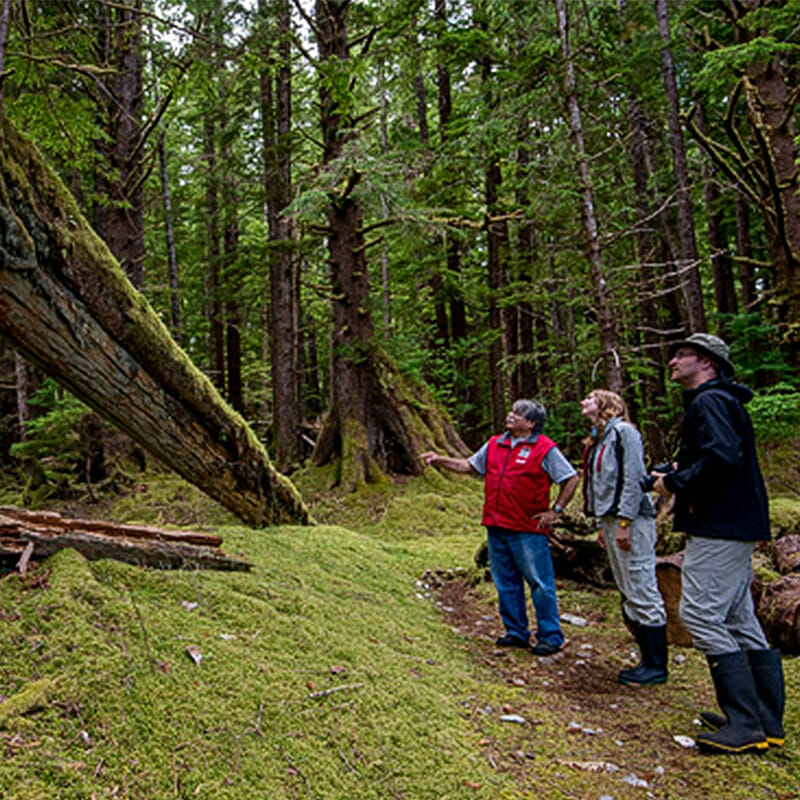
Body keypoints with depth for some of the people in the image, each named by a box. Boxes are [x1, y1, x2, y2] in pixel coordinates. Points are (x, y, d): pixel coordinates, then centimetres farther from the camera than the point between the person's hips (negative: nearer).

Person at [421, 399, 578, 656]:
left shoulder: (545, 449, -7)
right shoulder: (494, 445, 12)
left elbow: (571, 479, -4)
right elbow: (468, 466, 21)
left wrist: (555, 511, -6)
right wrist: (439, 460, 12)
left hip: (528, 529, -6)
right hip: (496, 526, 7)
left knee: (540, 582, -1)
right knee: (506, 582, 14)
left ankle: (550, 637, 12)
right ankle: (517, 632, 27)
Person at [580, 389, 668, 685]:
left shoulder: (623, 431, -8)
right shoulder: (598, 439, 19)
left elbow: (634, 478, -15)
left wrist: (624, 522, -19)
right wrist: (603, 526, 19)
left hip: (631, 520, -10)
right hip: (610, 518, 10)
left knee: (643, 592, -5)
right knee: (628, 594, 12)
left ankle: (657, 666, 3)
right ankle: (648, 660, 21)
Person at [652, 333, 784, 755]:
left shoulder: (710, 400, -12)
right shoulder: (718, 401, 21)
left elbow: (721, 458, -27)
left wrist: (674, 482, -15)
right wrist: (674, 474, 9)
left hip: (720, 528, -11)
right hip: (735, 527, 11)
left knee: (701, 614, -10)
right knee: (739, 620, 13)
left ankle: (747, 724, -6)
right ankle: (767, 723, 20)